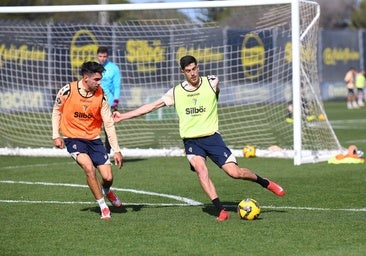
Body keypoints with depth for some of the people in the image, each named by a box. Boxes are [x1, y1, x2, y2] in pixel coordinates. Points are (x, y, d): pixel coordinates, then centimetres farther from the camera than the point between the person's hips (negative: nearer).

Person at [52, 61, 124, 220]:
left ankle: (106, 191, 36)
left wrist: (117, 150, -8)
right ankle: (103, 206, -9)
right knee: (89, 167, -26)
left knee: (108, 177, -4)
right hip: (72, 138, -2)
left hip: (93, 139, 2)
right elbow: (56, 111, 3)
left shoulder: (100, 95, -10)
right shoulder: (68, 91, -15)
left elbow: (109, 123, -7)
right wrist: (56, 135, -3)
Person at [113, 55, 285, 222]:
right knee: (201, 171, -24)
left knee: (235, 172, -9)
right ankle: (221, 211, -22)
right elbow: (151, 106, 7)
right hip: (191, 141, 1)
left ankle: (265, 183, 17)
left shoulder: (211, 83, -2)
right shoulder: (176, 92, 2)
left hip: (211, 137, -1)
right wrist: (123, 116, 4)